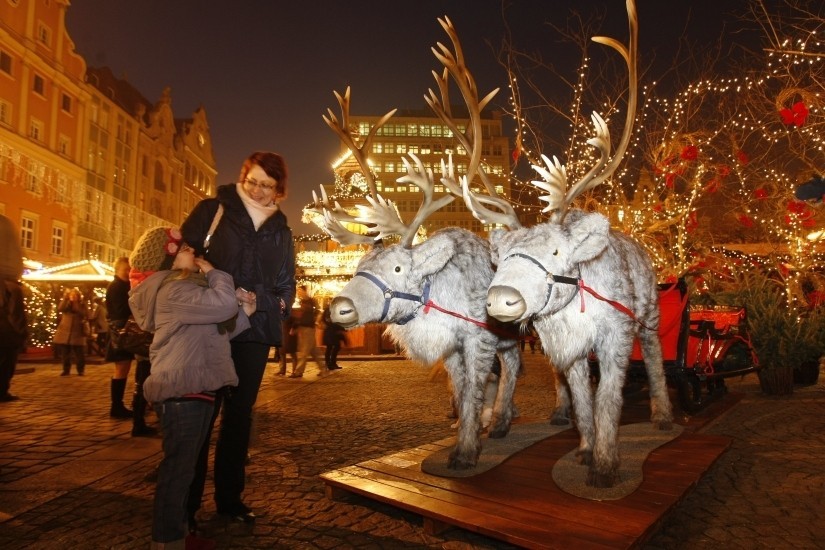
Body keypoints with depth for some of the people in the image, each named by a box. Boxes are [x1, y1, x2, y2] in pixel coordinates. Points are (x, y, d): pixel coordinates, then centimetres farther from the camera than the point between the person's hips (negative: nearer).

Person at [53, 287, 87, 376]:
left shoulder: (82, 305, 4)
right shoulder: (66, 303, 7)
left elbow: (82, 314, -12)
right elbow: (60, 309, -16)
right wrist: (65, 298, -21)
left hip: (77, 332, -2)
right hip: (65, 331, 2)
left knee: (79, 353, -2)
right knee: (65, 353, 6)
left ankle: (80, 370, 8)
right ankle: (66, 370, 17)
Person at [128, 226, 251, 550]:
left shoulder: (184, 287, 21)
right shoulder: (173, 290, -14)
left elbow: (215, 332, 20)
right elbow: (224, 305, -25)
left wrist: (244, 312, 6)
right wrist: (213, 272, -7)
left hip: (194, 389, 11)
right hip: (181, 392, -11)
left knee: (183, 467, 18)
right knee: (177, 468, -4)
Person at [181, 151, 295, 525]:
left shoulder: (281, 231, 11)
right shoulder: (212, 211, 2)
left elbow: (287, 288, 9)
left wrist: (260, 301, -10)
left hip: (254, 332, 4)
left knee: (239, 414, 11)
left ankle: (229, 497, 23)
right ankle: (186, 501, 13)